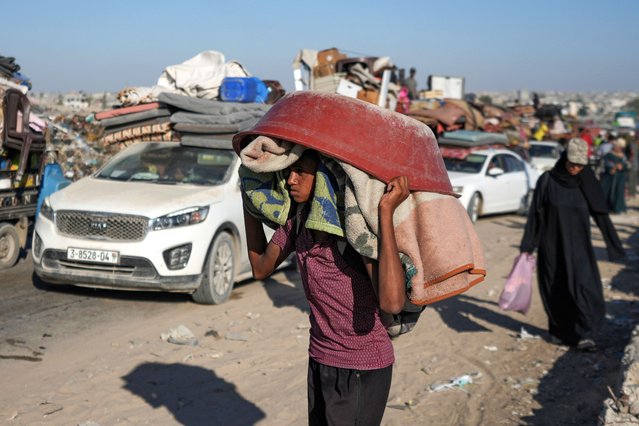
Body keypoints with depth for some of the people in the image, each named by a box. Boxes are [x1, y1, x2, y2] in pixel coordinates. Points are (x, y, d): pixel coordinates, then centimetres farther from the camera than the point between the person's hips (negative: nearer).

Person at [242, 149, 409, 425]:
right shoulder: (298, 219, -3)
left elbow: (392, 302, -38)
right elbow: (261, 268, 13)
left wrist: (387, 212, -42)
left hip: (363, 369, -7)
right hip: (320, 361, 7)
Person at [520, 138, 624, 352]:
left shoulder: (588, 184, -1)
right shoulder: (547, 181, -6)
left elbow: (601, 215, 2)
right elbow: (535, 214, -3)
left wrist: (615, 245, 1)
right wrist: (527, 247, -4)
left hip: (578, 247, 1)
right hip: (552, 246, -1)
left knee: (583, 287, -12)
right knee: (556, 291, 7)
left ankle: (584, 335, -10)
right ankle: (559, 331, 24)